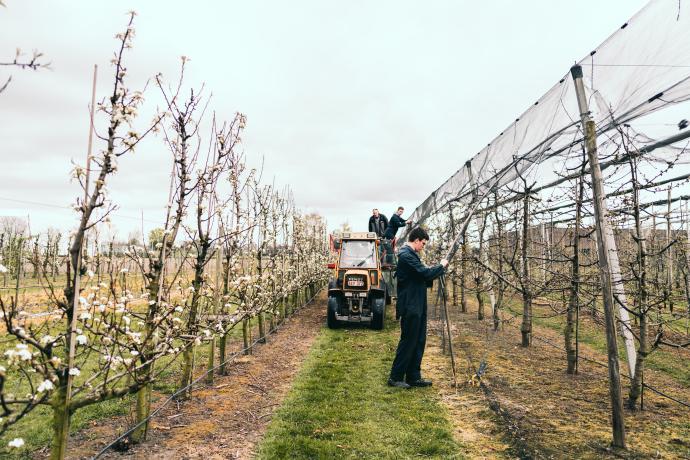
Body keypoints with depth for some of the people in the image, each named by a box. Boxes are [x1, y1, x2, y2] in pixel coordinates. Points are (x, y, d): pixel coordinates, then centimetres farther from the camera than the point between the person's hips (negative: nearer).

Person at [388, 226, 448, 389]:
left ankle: (413, 377, 22)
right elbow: (425, 273, -23)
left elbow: (421, 278, 19)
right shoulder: (406, 255, -17)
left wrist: (436, 270, 5)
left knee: (419, 342, 13)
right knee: (408, 342, -1)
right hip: (410, 307, -10)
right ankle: (395, 377, 10)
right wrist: (441, 266, -7)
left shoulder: (410, 254, 16)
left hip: (417, 307, 10)